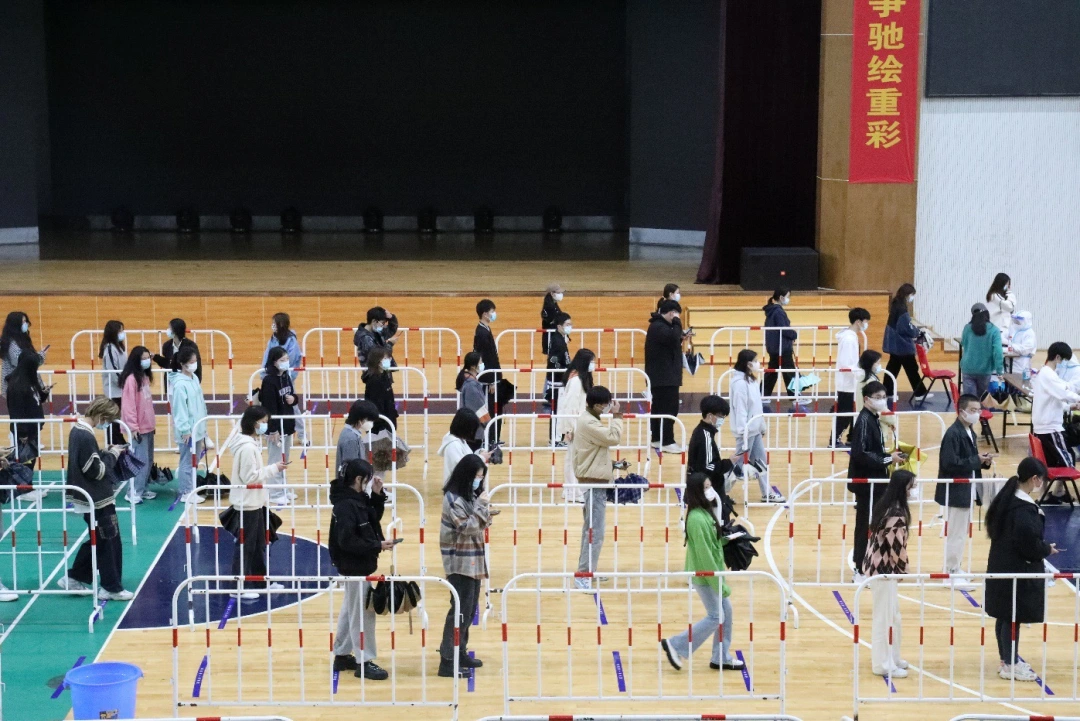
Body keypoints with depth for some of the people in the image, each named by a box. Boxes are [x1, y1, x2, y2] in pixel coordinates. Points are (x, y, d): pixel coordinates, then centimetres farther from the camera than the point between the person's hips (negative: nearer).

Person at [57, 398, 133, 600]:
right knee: (110, 543, 1)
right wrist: (112, 454, -8)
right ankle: (111, 588, 10)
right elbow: (97, 471, -21)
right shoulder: (86, 436, -24)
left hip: (90, 498, 10)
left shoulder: (77, 430, 7)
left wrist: (105, 453, 5)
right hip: (97, 500, -10)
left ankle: (74, 579, 26)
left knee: (97, 540, 20)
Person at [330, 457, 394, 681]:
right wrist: (377, 546, -22)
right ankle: (364, 662, 5)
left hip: (360, 565, 10)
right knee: (361, 614, -3)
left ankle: (342, 656, 30)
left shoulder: (358, 499, 4)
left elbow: (374, 517, 17)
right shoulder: (346, 505, -23)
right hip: (354, 567, -10)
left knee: (350, 610, 19)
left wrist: (378, 495, 2)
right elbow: (347, 541, -27)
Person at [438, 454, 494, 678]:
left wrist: (486, 513, -4)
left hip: (474, 559, 9)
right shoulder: (453, 498, -15)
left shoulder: (472, 495, 10)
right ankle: (447, 661, -8)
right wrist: (481, 505, -17)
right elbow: (466, 527, -19)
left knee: (470, 608, 12)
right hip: (459, 561, -9)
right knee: (461, 609, -10)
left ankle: (460, 653, 22)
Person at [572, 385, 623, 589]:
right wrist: (616, 416, -13)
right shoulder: (589, 423, -19)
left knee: (590, 529, 17)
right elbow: (614, 438, -25)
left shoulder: (587, 420, 15)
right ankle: (584, 575, -12)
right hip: (594, 483, -11)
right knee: (595, 533, -12)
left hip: (592, 482, 11)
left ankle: (585, 572, 24)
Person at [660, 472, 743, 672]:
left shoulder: (705, 512, 5)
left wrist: (728, 538, -2)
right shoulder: (697, 518, -25)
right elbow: (704, 553, -24)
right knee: (716, 617, -1)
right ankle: (675, 645, 9)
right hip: (704, 575, -9)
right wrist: (718, 582, -21)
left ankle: (722, 658, 23)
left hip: (713, 572, 9)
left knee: (726, 613, 13)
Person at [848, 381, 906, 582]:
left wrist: (891, 456, 2)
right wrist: (889, 459, -19)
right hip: (865, 482, -9)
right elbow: (860, 454, -25)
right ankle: (861, 571, 4)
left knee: (874, 525, 14)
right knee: (865, 525, -3)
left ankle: (865, 566, 23)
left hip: (875, 481, 9)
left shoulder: (874, 419, 11)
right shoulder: (864, 421, -18)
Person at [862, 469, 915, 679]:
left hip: (878, 565, 10)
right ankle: (883, 664, 8)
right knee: (885, 616, 0)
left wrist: (899, 568, 11)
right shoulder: (896, 513, -23)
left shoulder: (885, 505, 7)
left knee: (891, 614, 19)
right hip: (884, 569, -10)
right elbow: (897, 545, -21)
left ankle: (891, 658, 30)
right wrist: (903, 569, -4)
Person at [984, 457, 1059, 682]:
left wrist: (1042, 547, 12)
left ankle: (1007, 660, 29)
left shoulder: (1007, 499, 5)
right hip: (1017, 571, -9)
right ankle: (1010, 666, 12)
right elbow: (1030, 545, -24)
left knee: (1004, 616, 17)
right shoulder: (1025, 509, -24)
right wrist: (1048, 549, -5)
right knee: (1013, 617, 2)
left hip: (1002, 567, 9)